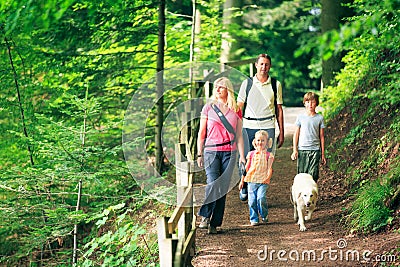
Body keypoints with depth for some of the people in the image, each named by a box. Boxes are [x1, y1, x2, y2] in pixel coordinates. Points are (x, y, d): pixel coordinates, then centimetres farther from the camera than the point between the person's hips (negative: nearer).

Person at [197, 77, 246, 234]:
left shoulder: (235, 111, 9)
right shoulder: (208, 108, 5)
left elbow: (239, 136, 12)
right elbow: (201, 133, 7)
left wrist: (242, 156, 6)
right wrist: (199, 154, 4)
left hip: (229, 152, 2)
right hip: (211, 150, -2)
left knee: (223, 188, 0)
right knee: (213, 184, -18)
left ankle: (214, 224, 6)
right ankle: (205, 217, -5)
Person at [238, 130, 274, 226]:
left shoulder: (268, 155, 5)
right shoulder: (251, 154, 10)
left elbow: (269, 168, 1)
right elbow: (246, 168, 14)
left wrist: (267, 178, -14)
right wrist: (242, 180, 13)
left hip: (263, 181, -2)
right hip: (251, 181, 2)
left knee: (261, 198, -17)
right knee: (252, 201, -3)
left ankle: (264, 216, 6)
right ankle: (254, 219, 9)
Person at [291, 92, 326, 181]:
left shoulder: (319, 118, 5)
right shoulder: (300, 117, 5)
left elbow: (321, 136, 8)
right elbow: (296, 134, 9)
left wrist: (323, 154, 7)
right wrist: (295, 150, 1)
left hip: (315, 150, 0)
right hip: (302, 150, 0)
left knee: (313, 175, -6)